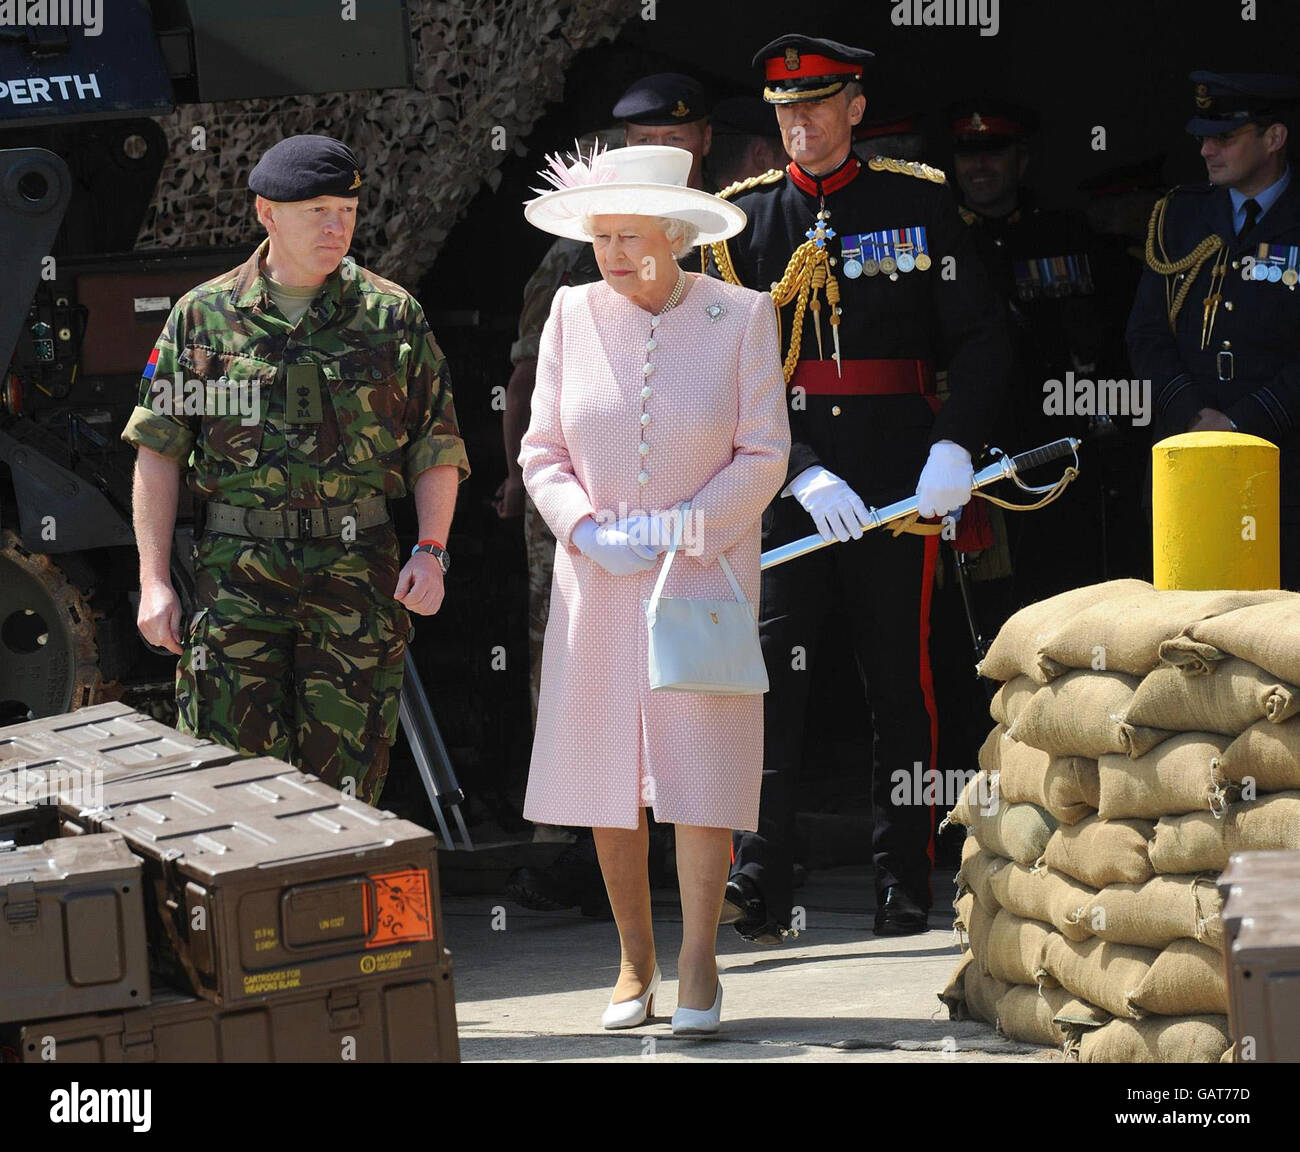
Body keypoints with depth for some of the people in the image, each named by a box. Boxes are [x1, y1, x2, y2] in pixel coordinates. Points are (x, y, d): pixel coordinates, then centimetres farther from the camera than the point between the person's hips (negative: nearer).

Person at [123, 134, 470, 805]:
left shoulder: (392, 316, 7)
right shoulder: (205, 316, 5)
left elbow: (437, 446, 10)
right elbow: (158, 451, 7)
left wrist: (431, 550, -4)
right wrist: (154, 582, 1)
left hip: (357, 572, 1)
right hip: (237, 576, -1)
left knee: (342, 781, 2)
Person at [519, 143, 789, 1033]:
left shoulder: (741, 317, -4)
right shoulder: (574, 315, 2)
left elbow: (763, 454, -4)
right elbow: (543, 451, 6)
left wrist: (683, 532, -13)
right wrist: (588, 532, -10)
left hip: (705, 576, -2)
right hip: (597, 583, 2)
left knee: (701, 761, -6)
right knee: (605, 765, 3)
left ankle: (699, 963, 0)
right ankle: (634, 960, 16)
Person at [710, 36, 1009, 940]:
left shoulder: (921, 202, 5)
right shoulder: (745, 221, 6)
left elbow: (982, 340, 3)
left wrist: (955, 447, -12)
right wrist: (803, 473, -13)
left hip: (898, 481, 0)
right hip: (781, 484, 0)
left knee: (900, 679, 4)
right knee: (771, 677, -7)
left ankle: (906, 887, 12)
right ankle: (760, 890, -7)